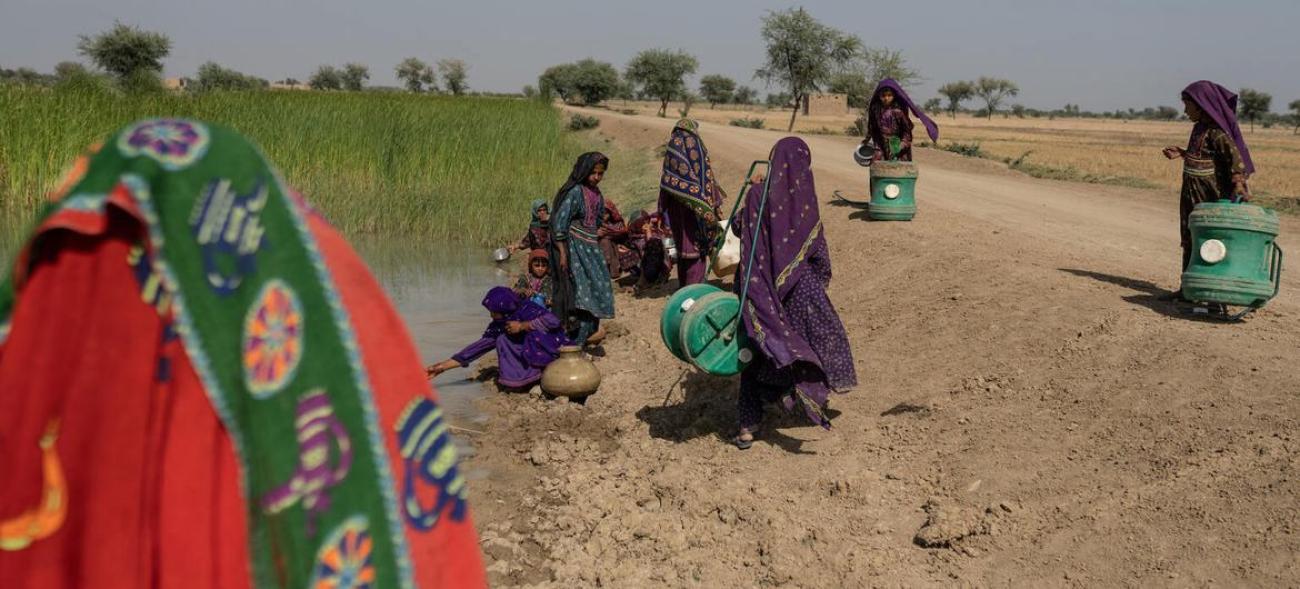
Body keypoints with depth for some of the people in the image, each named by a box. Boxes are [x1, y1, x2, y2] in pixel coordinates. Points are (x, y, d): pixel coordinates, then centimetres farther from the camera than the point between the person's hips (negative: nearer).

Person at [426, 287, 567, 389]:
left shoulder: (527, 309, -19)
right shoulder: (498, 325, -2)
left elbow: (553, 321, -33)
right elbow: (479, 347, -2)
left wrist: (522, 326, -26)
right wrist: (443, 366, -4)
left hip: (552, 352, -6)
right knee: (502, 340, -7)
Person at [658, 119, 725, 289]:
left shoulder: (672, 145, 8)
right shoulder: (694, 144, -10)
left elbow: (666, 182, 9)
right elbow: (704, 177, -14)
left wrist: (664, 212, 13)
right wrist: (710, 209, -12)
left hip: (674, 204, 7)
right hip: (694, 204, -7)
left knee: (682, 246, 16)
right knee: (698, 248, 0)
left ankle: (683, 287, 24)